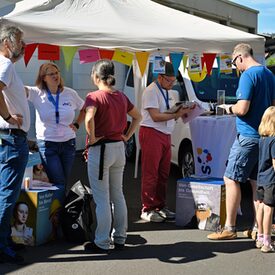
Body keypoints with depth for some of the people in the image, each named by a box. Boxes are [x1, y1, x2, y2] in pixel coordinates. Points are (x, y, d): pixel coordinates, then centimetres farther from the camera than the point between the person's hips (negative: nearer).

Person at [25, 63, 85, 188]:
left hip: (68, 144, 3)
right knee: (58, 183, -6)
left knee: (65, 183, 11)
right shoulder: (37, 93, -5)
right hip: (47, 144, -3)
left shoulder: (70, 93, 3)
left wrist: (77, 124, 8)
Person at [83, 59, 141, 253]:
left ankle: (102, 243, 6)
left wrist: (92, 138, -17)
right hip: (119, 148, 7)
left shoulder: (95, 97, -13)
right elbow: (138, 117, 18)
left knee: (102, 199, -1)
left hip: (100, 149, -7)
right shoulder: (121, 96, 8)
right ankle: (120, 239, 23)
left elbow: (89, 118, -31)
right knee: (118, 195, 15)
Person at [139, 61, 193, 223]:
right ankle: (147, 209, 0)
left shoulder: (166, 92, 17)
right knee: (150, 174, -5)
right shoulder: (151, 91, -10)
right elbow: (156, 116, -17)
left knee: (163, 174, 11)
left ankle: (160, 206, 19)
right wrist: (176, 114, -18)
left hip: (165, 135, 9)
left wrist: (180, 113, 1)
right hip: (152, 134, -9)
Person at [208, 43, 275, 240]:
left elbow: (242, 109, -20)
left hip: (248, 137, -9)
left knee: (231, 180, -3)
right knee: (257, 182, 13)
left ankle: (229, 228, -2)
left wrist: (230, 108, -2)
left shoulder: (248, 75, -14)